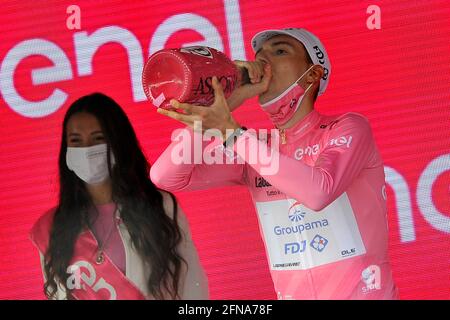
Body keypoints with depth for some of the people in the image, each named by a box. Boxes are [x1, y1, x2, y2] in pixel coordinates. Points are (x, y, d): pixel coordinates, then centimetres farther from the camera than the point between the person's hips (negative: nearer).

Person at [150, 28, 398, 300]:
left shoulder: (348, 128, -4)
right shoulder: (252, 148, 7)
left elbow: (319, 192, -23)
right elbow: (166, 177, -3)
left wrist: (232, 132, -23)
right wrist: (226, 103, -8)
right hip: (292, 293, 4)